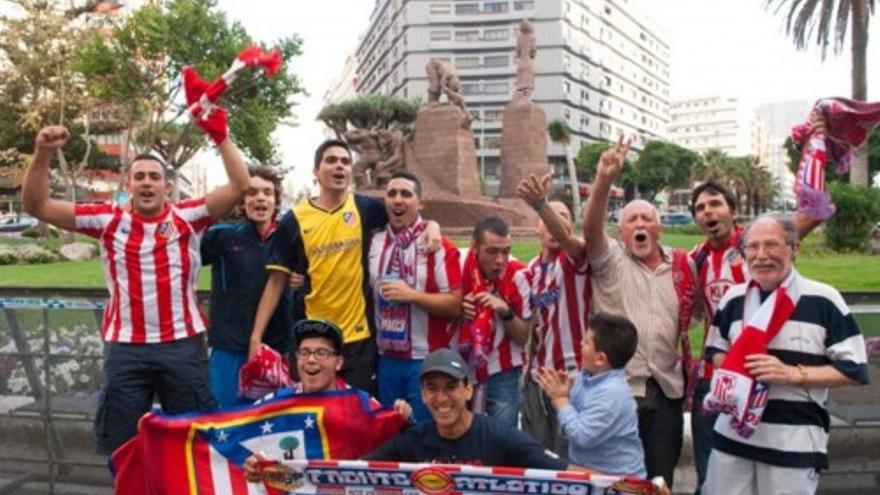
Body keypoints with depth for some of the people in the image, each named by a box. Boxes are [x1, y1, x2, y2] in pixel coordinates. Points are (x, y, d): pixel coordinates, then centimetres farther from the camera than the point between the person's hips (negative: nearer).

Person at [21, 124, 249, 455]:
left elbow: (239, 187, -9)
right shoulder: (109, 220, 2)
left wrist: (221, 138, -16)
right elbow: (36, 205, -1)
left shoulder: (188, 217, 0)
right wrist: (43, 154, -13)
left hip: (182, 345, -1)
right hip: (126, 349, 1)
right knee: (122, 443, 13)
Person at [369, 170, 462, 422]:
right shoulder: (373, 242, 5)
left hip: (426, 360, -5)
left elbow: (455, 305, -13)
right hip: (386, 358, 5)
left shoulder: (439, 246, -9)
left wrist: (411, 295, -22)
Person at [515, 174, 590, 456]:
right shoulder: (532, 269, 9)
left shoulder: (575, 258, -8)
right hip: (536, 376, 6)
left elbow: (565, 237, -32)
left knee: (568, 456, 1)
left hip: (572, 374, -6)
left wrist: (540, 204, -50)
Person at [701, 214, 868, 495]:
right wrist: (732, 368, -4)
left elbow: (855, 368, -7)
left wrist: (792, 374, -19)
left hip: (796, 442, -4)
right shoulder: (733, 298, 7)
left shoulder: (824, 300, -8)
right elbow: (715, 349, 19)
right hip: (732, 434, 4)